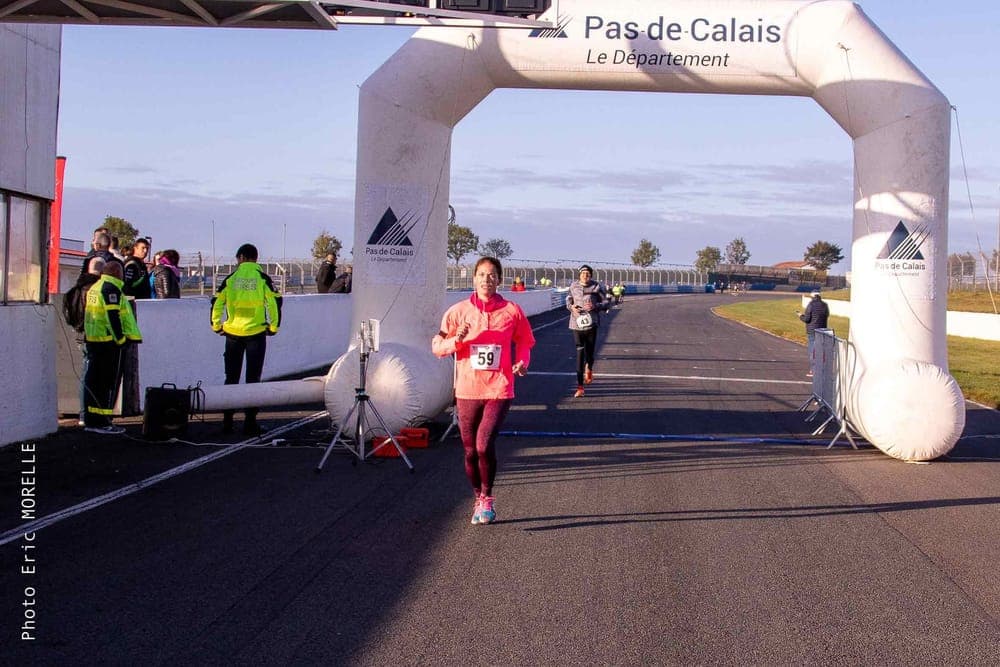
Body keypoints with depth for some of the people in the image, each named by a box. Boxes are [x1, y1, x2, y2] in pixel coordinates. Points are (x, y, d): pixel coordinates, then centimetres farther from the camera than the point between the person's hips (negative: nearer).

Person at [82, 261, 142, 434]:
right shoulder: (111, 288, -12)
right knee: (109, 381, -4)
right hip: (108, 342, -9)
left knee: (92, 381, 12)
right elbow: (113, 316, -19)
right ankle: (102, 422, -5)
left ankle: (91, 420, 17)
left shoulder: (94, 288, 17)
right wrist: (120, 339, -15)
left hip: (92, 340, 9)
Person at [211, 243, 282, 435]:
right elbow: (274, 302, -7)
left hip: (233, 334, 2)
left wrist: (216, 326, 12)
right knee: (253, 379, 4)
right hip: (256, 333, -2)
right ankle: (250, 422, 0)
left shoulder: (231, 278, 3)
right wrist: (273, 326, 4)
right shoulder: (262, 278, -2)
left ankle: (227, 421, 12)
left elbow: (217, 302, 2)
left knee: (231, 378, 11)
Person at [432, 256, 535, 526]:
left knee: (484, 445, -17)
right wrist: (456, 340, -14)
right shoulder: (459, 311, 2)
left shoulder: (512, 311, 1)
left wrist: (521, 363, -6)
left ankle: (487, 498, 6)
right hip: (467, 390, 2)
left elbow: (524, 343, 14)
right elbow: (437, 346, 5)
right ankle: (479, 500, 30)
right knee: (471, 451, 8)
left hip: (498, 389, -2)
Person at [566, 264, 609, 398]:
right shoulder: (573, 287, 6)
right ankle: (580, 387, -5)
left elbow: (607, 303, 3)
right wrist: (571, 307, -1)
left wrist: (595, 306, -14)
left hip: (591, 323, -1)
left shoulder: (596, 287, -1)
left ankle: (589, 369, 45)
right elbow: (568, 300, 21)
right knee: (579, 354, -5)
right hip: (577, 323, 1)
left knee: (589, 351, 5)